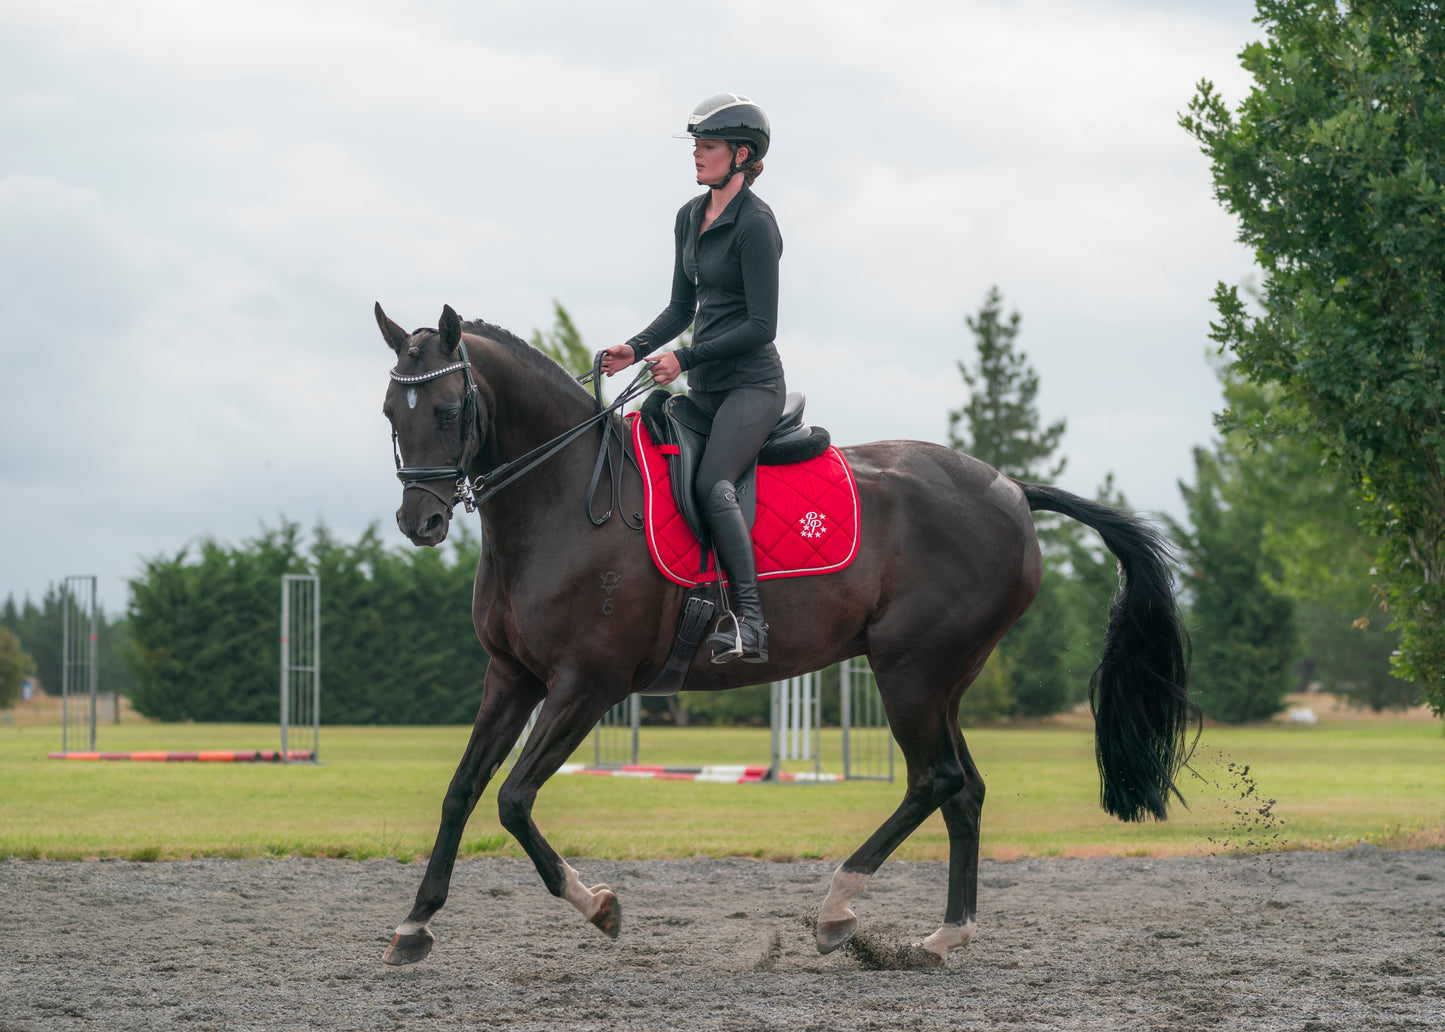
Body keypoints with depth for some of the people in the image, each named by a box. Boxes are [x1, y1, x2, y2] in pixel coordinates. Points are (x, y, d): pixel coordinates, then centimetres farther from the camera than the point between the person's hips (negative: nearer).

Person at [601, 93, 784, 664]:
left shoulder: (755, 224, -14)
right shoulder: (691, 216, 12)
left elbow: (761, 326, -17)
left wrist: (685, 358, -19)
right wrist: (636, 349, 3)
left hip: (751, 383, -9)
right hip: (703, 388, 9)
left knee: (711, 483, -29)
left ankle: (750, 620, -34)